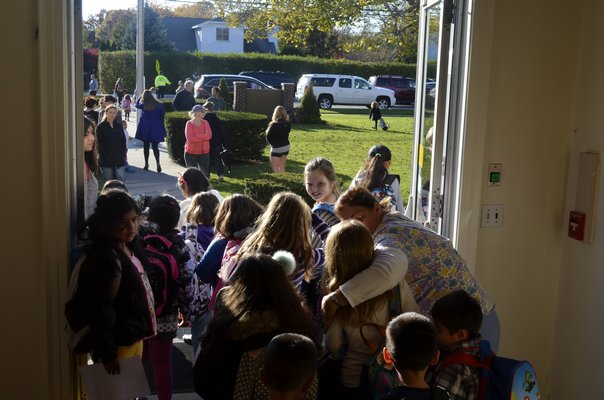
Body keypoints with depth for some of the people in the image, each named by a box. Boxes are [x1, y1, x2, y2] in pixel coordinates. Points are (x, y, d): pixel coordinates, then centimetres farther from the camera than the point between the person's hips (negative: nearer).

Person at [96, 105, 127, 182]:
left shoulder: (119, 125, 11)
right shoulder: (100, 126, 0)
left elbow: (123, 141, 14)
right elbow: (99, 143, -2)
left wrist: (124, 154, 7)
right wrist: (102, 156, -9)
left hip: (119, 158, 3)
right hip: (106, 159, -3)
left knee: (122, 180, -4)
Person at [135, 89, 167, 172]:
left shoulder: (143, 105, -4)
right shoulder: (159, 105, -4)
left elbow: (137, 104, 19)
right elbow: (162, 117, 2)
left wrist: (141, 96, 21)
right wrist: (162, 128, 12)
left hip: (145, 128, 0)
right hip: (156, 128, 0)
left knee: (146, 146, 9)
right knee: (155, 147, 3)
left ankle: (146, 164, 12)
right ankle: (158, 163, -14)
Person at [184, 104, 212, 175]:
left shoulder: (205, 123, 4)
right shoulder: (189, 123, -6)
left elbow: (209, 135, -11)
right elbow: (190, 138, -18)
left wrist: (196, 136, -18)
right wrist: (204, 136, -12)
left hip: (204, 152, 3)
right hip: (191, 153, -3)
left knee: (205, 173, 3)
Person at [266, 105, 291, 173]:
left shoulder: (274, 125, -20)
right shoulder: (287, 124, -5)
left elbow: (268, 136, -12)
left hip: (276, 148, -6)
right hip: (286, 147, 6)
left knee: (275, 168, 3)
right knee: (282, 168, 17)